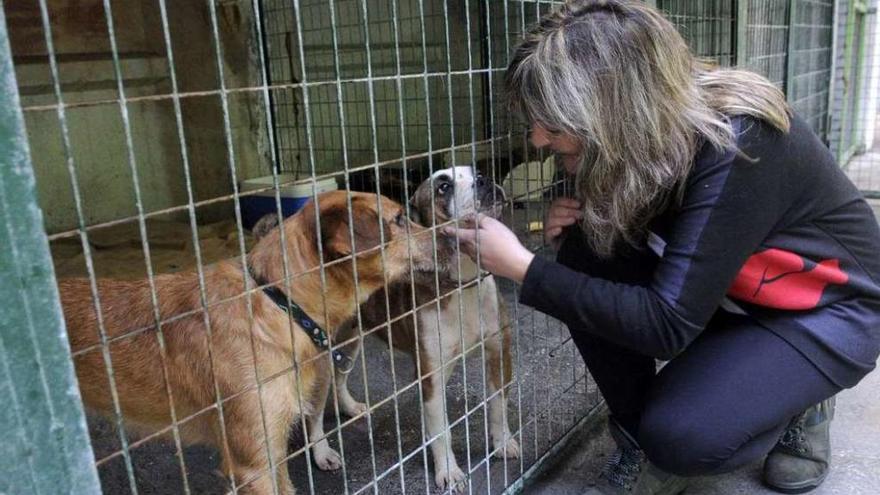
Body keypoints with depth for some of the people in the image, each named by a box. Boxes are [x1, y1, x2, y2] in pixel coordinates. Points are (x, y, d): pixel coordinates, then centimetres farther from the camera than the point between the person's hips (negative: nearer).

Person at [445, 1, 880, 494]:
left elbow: (667, 325, -36)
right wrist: (577, 222, -19)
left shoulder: (736, 148, -34)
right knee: (587, 259, -18)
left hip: (829, 309, -6)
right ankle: (644, 449, -3)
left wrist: (522, 268, -33)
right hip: (731, 297, 7)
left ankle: (798, 405, 7)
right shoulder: (648, 130, -13)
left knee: (680, 433, -27)